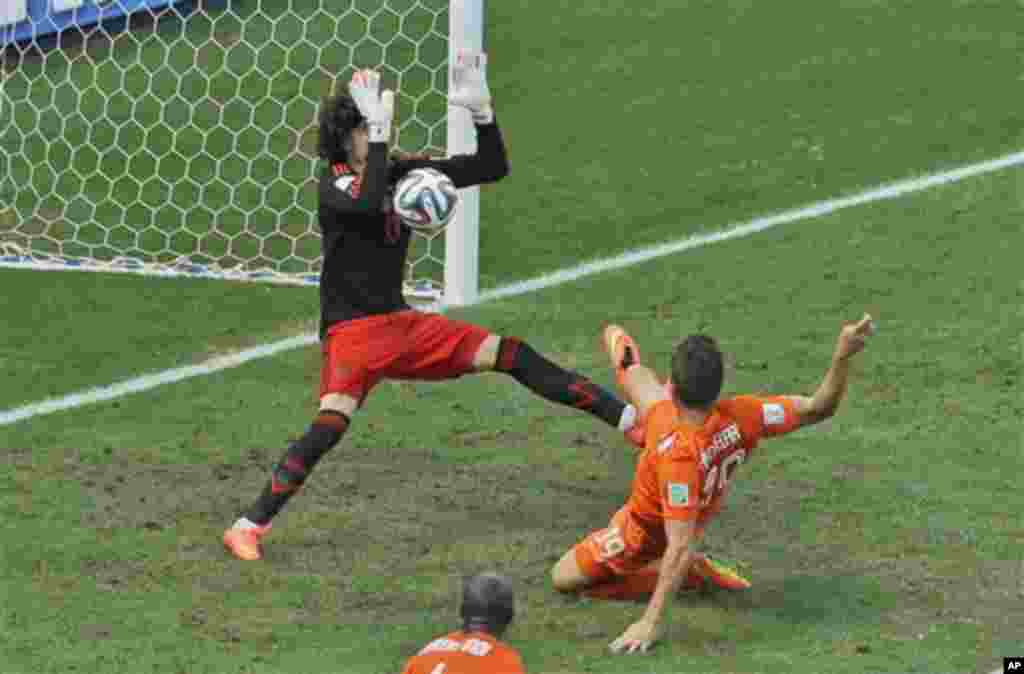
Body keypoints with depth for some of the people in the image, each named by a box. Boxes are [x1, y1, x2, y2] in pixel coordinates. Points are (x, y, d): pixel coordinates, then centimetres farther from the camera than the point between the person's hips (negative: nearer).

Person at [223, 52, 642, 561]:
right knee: (330, 425, -28)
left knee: (511, 356, 0)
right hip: (350, 331, -6)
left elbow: (493, 168, 6)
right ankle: (249, 527, -26)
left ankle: (630, 420, 3)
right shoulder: (334, 183, -12)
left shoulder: (405, 173, 6)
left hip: (403, 324, 6)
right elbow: (368, 203, -37)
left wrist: (480, 109, -8)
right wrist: (378, 129, -34)